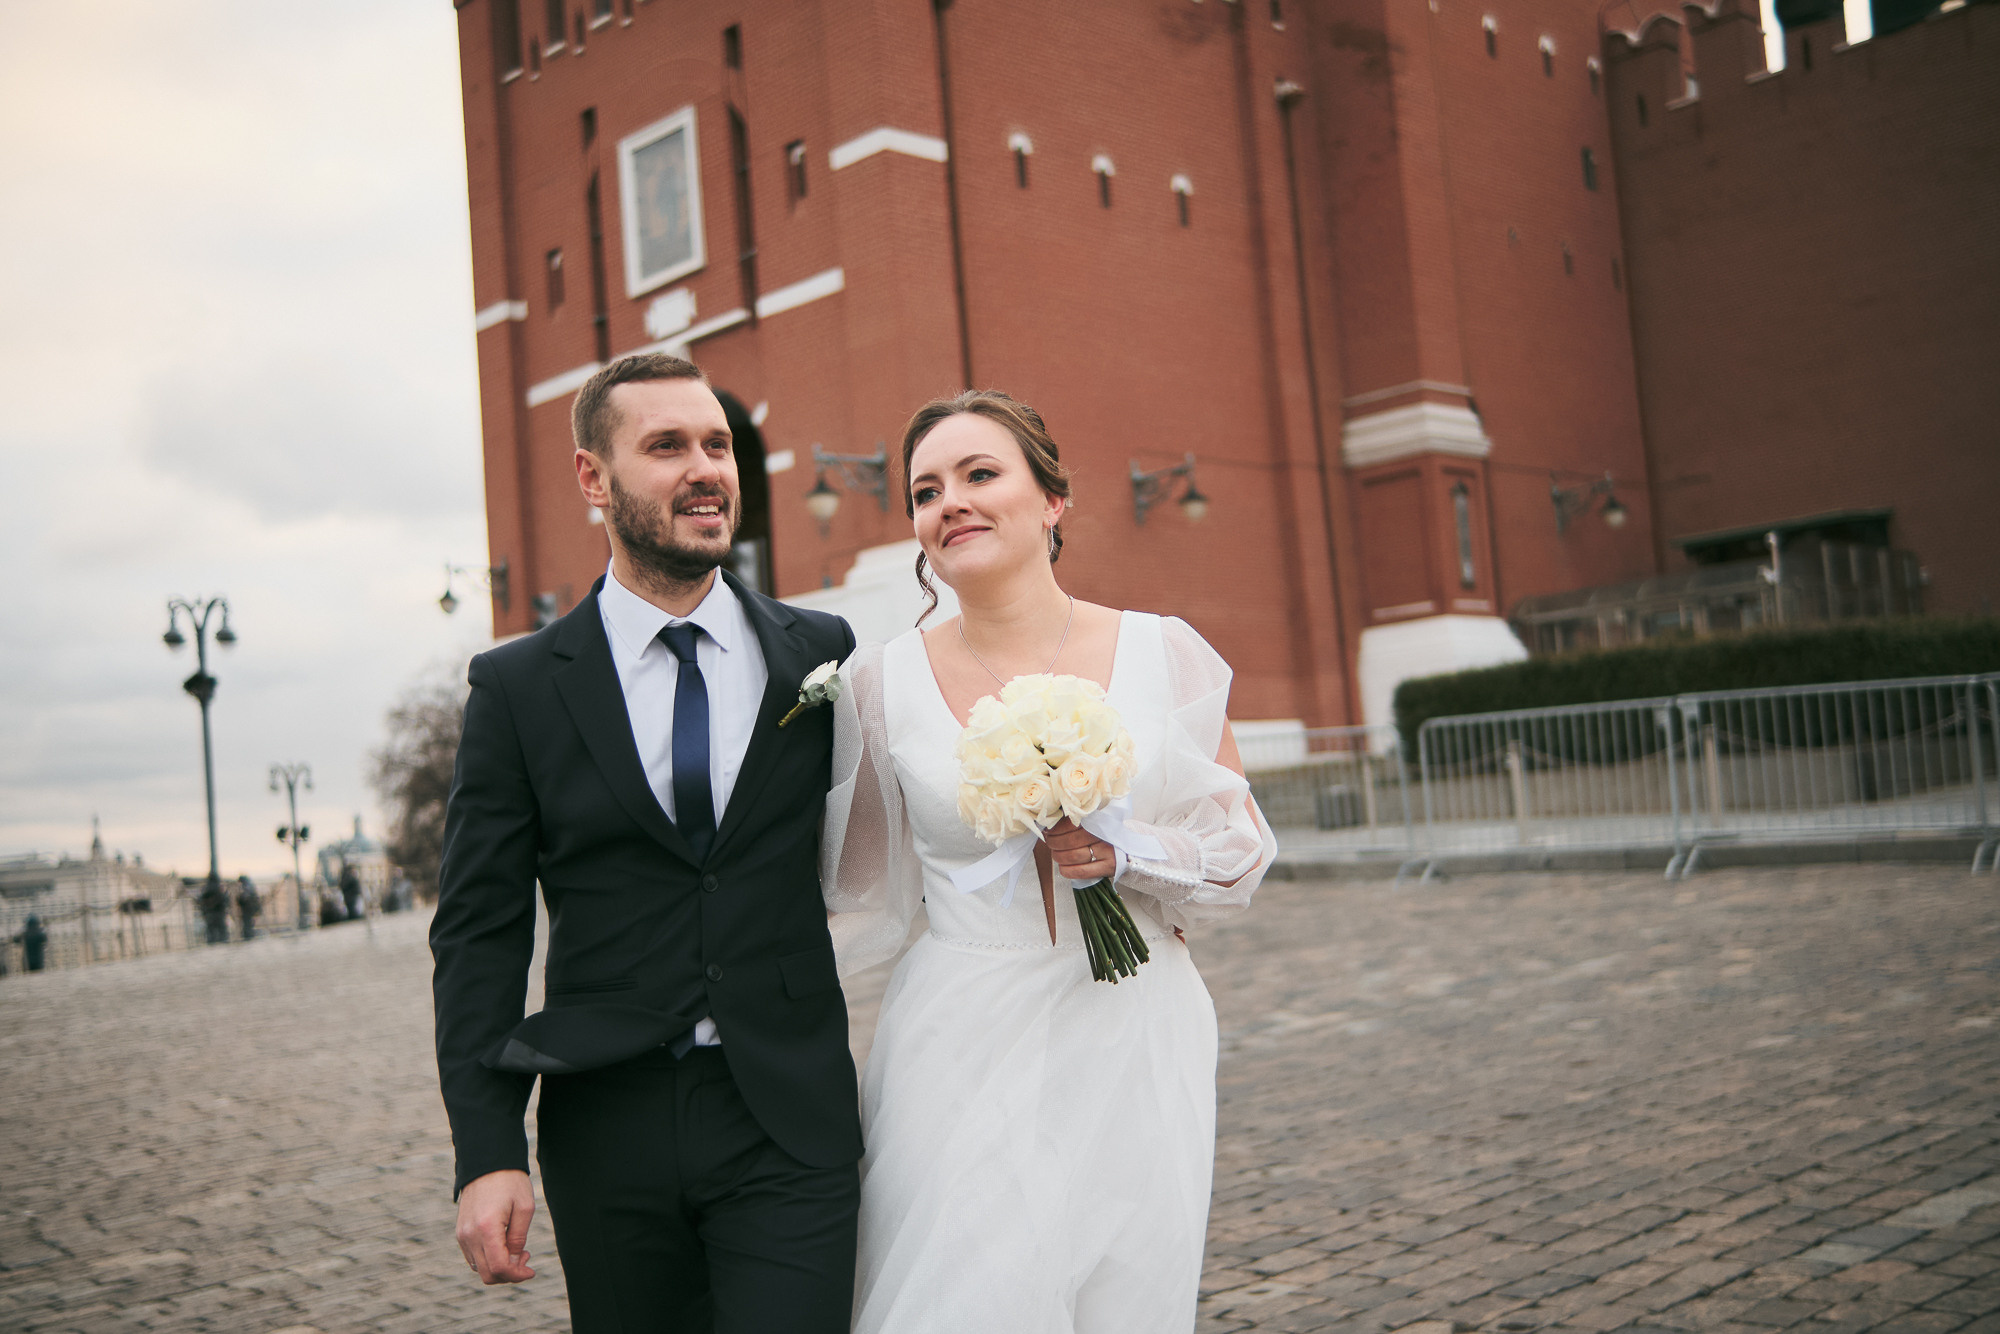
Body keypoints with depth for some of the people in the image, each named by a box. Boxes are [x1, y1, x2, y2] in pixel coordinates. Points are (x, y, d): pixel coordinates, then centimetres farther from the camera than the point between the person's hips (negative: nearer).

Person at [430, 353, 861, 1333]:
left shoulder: (821, 655, 4)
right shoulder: (517, 688, 1)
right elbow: (478, 932, 0)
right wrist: (486, 1154, -6)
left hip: (789, 1121, 0)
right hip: (609, 1132, 0)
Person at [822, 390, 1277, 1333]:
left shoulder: (1165, 654, 0)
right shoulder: (884, 679, 0)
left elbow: (1241, 844, 5)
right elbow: (866, 887, 11)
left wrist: (1126, 851, -11)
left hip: (1133, 1048, 1)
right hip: (964, 1052, 0)